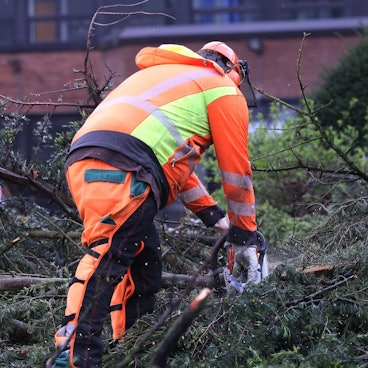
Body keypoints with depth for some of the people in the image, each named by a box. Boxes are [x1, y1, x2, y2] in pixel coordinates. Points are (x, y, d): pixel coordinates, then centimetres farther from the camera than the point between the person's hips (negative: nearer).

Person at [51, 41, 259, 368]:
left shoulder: (163, 76, 39)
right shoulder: (224, 90, 17)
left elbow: (174, 158, 43)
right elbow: (236, 169, 17)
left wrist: (215, 217, 44)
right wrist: (245, 235, 27)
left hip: (83, 160, 8)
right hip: (122, 169, -8)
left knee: (144, 265, 15)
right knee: (108, 254, -19)